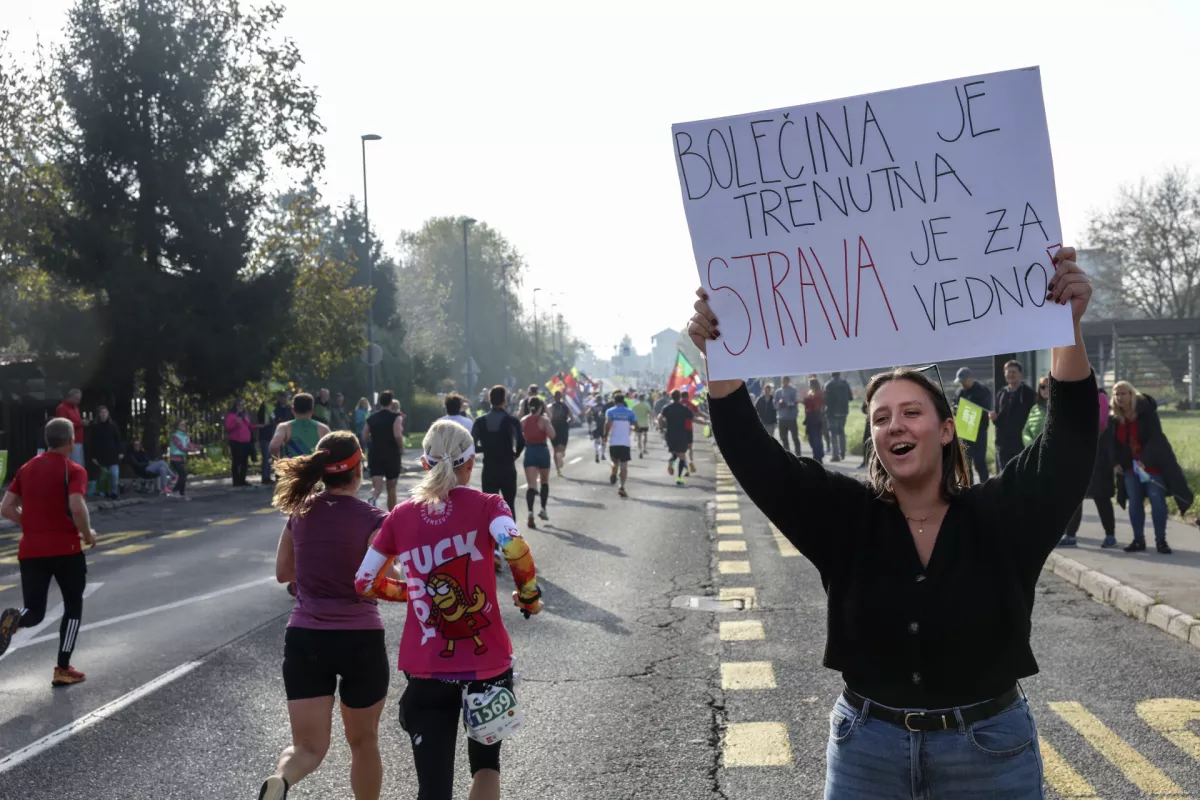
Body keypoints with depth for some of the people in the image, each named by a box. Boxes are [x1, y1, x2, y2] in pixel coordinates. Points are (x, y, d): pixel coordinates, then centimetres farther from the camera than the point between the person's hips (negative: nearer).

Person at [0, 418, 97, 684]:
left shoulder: (27, 468, 10)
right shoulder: (74, 470, -7)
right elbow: (77, 507, -23)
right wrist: (87, 534, -6)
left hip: (30, 550, 4)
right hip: (65, 548, -4)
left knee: (34, 612, 9)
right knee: (73, 606, 14)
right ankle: (63, 669, 11)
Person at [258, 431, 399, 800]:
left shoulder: (300, 512, 2)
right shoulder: (372, 519, -11)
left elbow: (283, 572, 13)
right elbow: (380, 584, -20)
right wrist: (406, 589, 0)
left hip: (305, 639, 3)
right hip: (361, 640, -3)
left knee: (309, 747, 5)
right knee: (363, 741, 18)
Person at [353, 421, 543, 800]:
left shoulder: (401, 516, 3)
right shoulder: (486, 506, -5)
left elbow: (364, 582, 6)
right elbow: (515, 550, -25)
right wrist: (529, 594, -7)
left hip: (426, 670, 1)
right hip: (487, 665, -1)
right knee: (486, 763, 24)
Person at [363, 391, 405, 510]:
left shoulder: (371, 418, 7)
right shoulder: (395, 417, -7)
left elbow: (365, 439, 9)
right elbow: (398, 435, -21)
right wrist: (401, 448, -5)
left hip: (375, 455, 2)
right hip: (392, 455, -2)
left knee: (376, 486, -5)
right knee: (391, 488, 13)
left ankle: (373, 499, -40)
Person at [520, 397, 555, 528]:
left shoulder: (523, 420, 2)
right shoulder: (544, 420, -7)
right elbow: (551, 435, -17)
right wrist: (549, 423, -5)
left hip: (529, 451, 2)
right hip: (542, 451, -2)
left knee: (531, 484, -4)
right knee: (545, 481, 20)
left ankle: (530, 513, -20)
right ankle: (543, 509, 20)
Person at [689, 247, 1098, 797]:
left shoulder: (999, 515, -6)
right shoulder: (846, 516, -3)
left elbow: (1070, 440, -20)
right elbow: (755, 458, -12)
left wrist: (1068, 326, -34)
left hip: (989, 748, -1)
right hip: (867, 747, 2)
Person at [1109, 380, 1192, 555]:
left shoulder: (1147, 411, -16)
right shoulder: (1115, 418, 1)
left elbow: (1155, 438, -21)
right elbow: (1112, 442, 11)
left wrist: (1144, 459, -29)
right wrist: (1117, 461, 0)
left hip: (1153, 464, -5)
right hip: (1131, 467, 5)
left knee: (1157, 501, -6)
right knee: (1134, 503, 4)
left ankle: (1161, 540, 2)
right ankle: (1138, 540, 12)